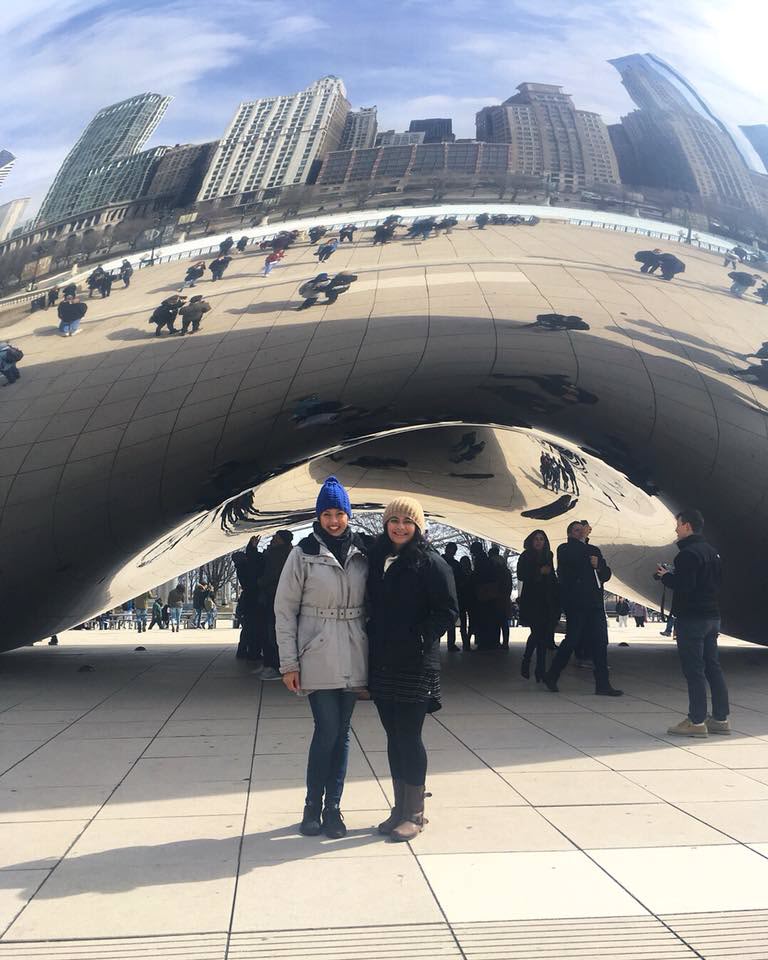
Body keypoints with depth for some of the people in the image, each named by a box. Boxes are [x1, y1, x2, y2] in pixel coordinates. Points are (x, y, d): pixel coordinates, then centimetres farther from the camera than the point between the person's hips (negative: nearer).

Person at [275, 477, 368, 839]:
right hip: (317, 659, -3)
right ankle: (313, 806, 12)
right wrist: (289, 663, -7)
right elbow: (284, 609, -4)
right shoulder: (303, 554, -5)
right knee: (327, 731, -6)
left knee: (341, 733, 9)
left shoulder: (362, 553, 5)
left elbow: (368, 605, 12)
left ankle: (333, 807, 20)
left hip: (352, 659, 4)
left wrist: (371, 655, 8)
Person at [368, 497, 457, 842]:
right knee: (394, 737, 12)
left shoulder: (431, 563, -7)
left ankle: (415, 813, 12)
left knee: (409, 737, -1)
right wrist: (373, 641, 6)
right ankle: (400, 809, 23)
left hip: (415, 665, -5)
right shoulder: (376, 560, 9)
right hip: (382, 664, 6)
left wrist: (418, 639, -15)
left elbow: (448, 610, -9)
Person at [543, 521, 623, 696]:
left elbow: (607, 573, 16)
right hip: (575, 603, -6)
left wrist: (598, 567, -4)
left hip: (594, 603, 6)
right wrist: (582, 540, -11)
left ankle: (603, 685, 4)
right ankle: (551, 676, 14)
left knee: (600, 642, 1)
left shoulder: (594, 550, 21)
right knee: (572, 640, -4)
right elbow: (572, 559, -20)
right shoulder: (564, 549, 3)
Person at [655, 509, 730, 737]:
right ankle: (721, 718, 17)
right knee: (713, 667, 12)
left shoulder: (688, 554, -15)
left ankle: (696, 721, -3)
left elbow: (683, 586, -23)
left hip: (691, 619, -9)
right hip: (713, 616, 9)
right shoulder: (712, 551, 15)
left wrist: (665, 576, -6)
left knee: (694, 670, -5)